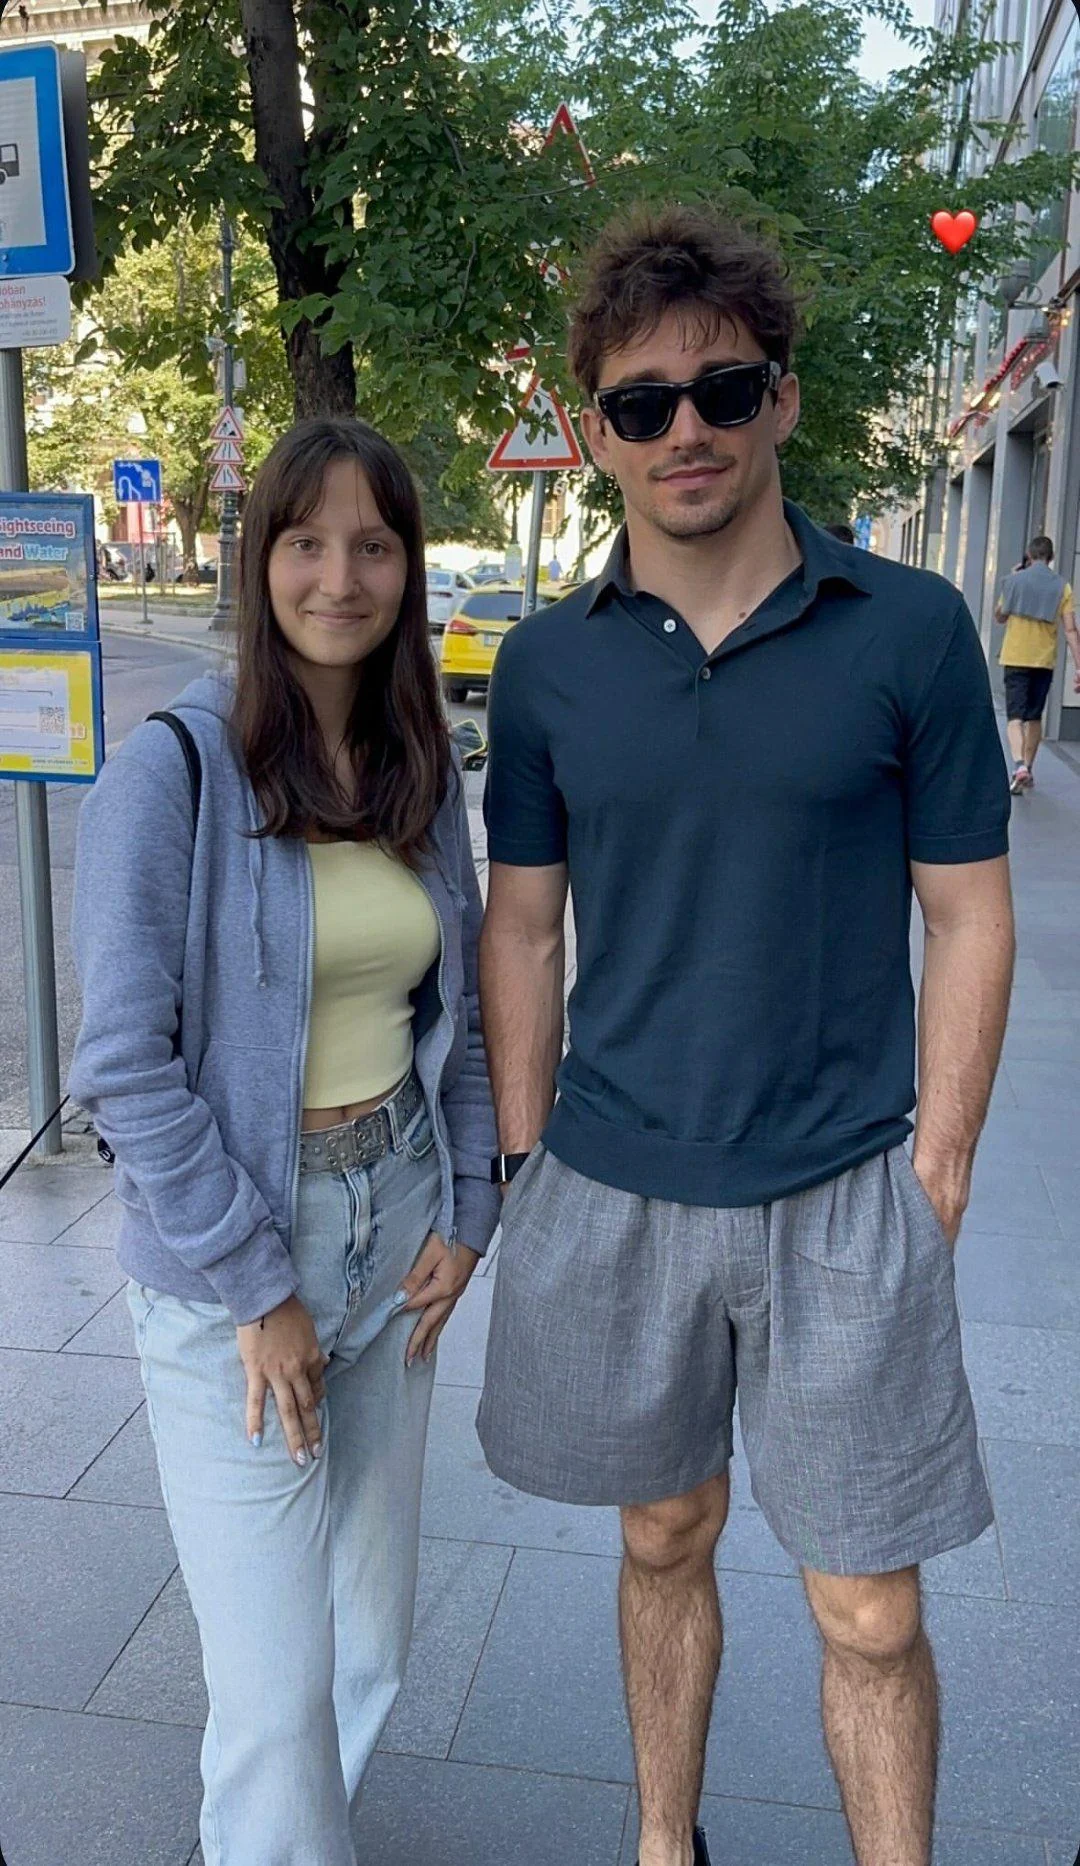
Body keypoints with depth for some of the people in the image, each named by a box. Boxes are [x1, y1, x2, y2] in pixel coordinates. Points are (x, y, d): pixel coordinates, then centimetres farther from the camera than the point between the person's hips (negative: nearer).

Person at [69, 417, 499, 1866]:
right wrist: (256, 1288, -13)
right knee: (277, 1682, 1)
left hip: (395, 1222, 6)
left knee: (373, 1637, 18)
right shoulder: (174, 768, -13)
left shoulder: (420, 768, 4)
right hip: (230, 1253, -5)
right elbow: (124, 1062, -15)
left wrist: (465, 1207, 3)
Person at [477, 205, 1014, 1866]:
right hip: (611, 1192, 2)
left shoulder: (909, 631, -5)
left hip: (843, 1199, -2)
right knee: (665, 1541, 20)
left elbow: (968, 920, -2)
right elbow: (523, 931, 6)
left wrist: (934, 1178, -5)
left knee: (871, 1618, 7)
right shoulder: (547, 666, 1)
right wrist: (523, 1171, 4)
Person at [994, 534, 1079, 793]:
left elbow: (999, 617, 13)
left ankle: (1019, 766, -27)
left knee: (1015, 717, -5)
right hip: (1045, 661, 2)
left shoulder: (1014, 580, 0)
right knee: (1034, 717, 16)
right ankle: (1028, 770, 23)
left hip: (1016, 658, -2)